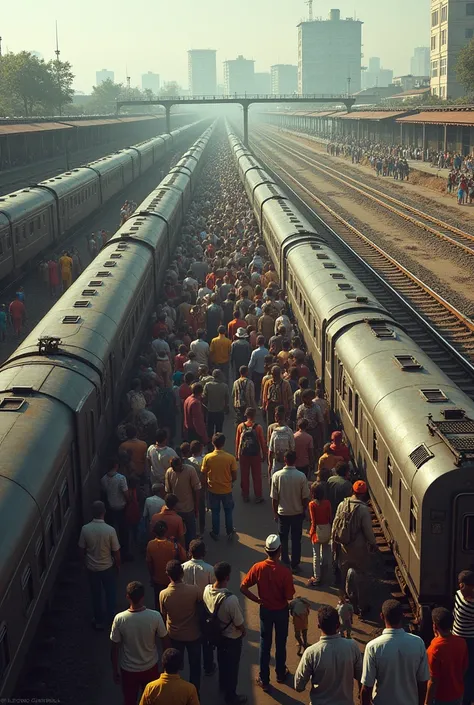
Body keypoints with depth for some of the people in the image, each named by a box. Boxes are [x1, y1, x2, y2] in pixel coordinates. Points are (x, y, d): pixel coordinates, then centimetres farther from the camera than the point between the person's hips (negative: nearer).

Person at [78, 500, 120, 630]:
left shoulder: (85, 529, -17)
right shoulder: (110, 530, -24)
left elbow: (81, 549, -5)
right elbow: (116, 552, -14)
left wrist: (85, 563, 13)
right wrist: (117, 565, 4)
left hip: (91, 568, 2)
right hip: (107, 567, -2)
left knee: (96, 594, 19)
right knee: (110, 593, 20)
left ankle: (99, 621, 31)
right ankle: (112, 618, 31)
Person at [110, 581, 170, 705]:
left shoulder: (119, 619, -22)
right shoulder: (155, 616, -21)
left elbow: (115, 648, -12)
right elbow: (165, 642, -9)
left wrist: (115, 670, 3)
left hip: (128, 670, 0)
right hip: (150, 667, 0)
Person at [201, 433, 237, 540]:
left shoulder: (207, 458, -17)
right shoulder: (230, 458, -18)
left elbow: (204, 475, -8)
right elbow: (234, 476, -11)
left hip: (213, 490, 1)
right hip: (227, 490, 0)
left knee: (215, 512, 19)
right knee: (228, 511, 20)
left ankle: (215, 533, 31)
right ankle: (230, 532, 33)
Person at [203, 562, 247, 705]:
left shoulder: (206, 590, -20)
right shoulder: (230, 599, -40)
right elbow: (239, 624, -26)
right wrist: (244, 632, -3)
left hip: (218, 633, 6)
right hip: (232, 638, -6)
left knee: (222, 661, 31)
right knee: (232, 666, 18)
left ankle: (223, 686, 55)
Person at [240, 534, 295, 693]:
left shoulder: (258, 568, -19)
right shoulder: (285, 571, -26)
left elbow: (243, 588, -14)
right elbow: (289, 597, -19)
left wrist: (257, 599, -2)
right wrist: (280, 597, 3)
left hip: (265, 610, 2)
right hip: (281, 611, -1)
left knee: (265, 645, 15)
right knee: (280, 643, 20)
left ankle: (264, 680, 23)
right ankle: (280, 674, 39)